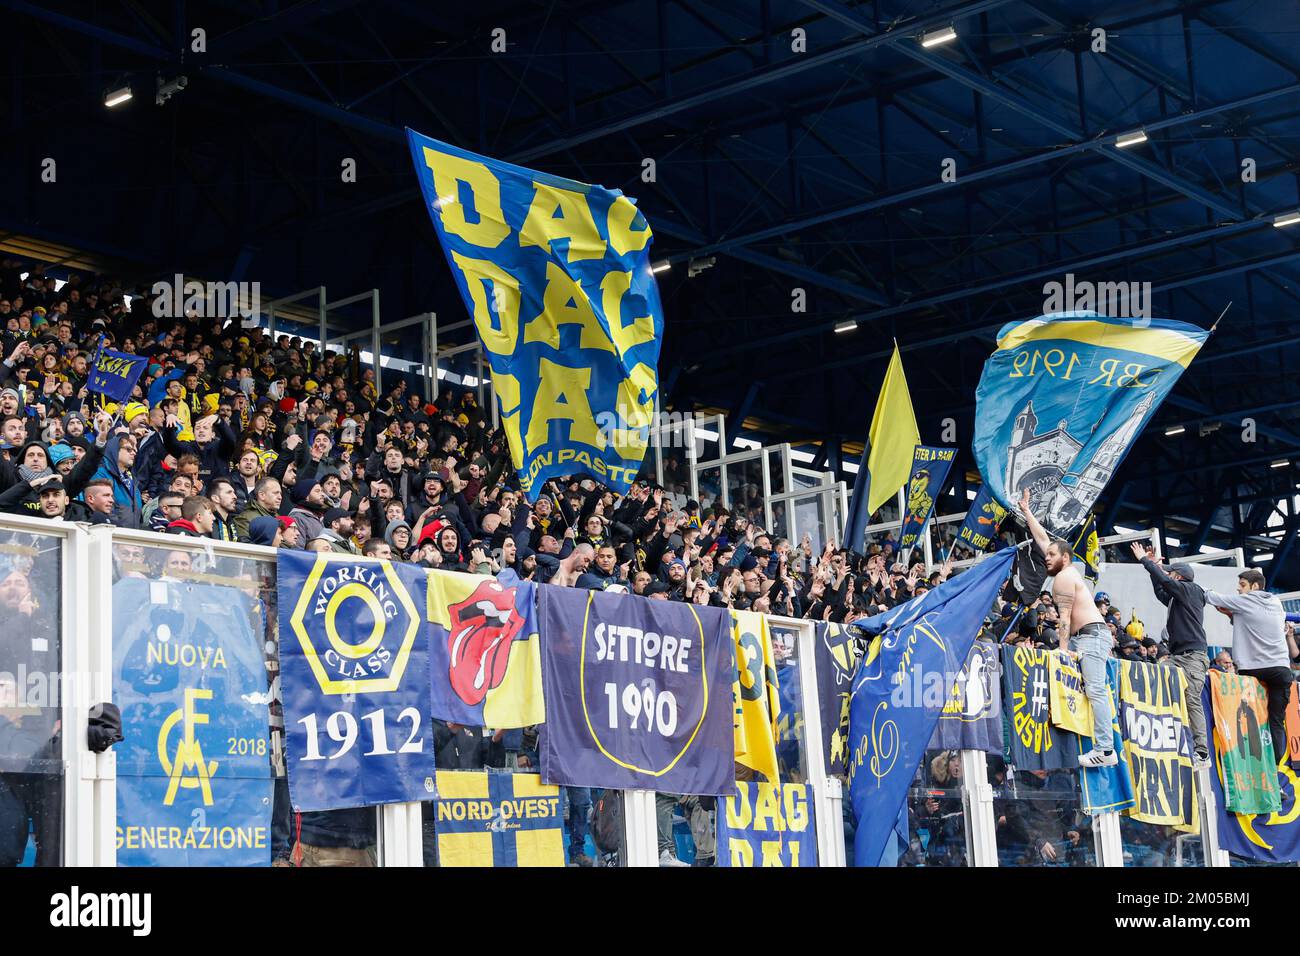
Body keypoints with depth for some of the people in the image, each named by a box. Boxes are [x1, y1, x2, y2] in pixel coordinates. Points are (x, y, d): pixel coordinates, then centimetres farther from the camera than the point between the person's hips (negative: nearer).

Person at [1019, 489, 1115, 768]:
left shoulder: (1064, 577, -7)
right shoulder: (1066, 570, 19)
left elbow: (1065, 617, -13)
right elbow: (1042, 539, 28)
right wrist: (1026, 511, 33)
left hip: (1091, 635, -10)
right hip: (1083, 638, 10)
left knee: (1095, 690, -16)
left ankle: (1105, 750, -24)